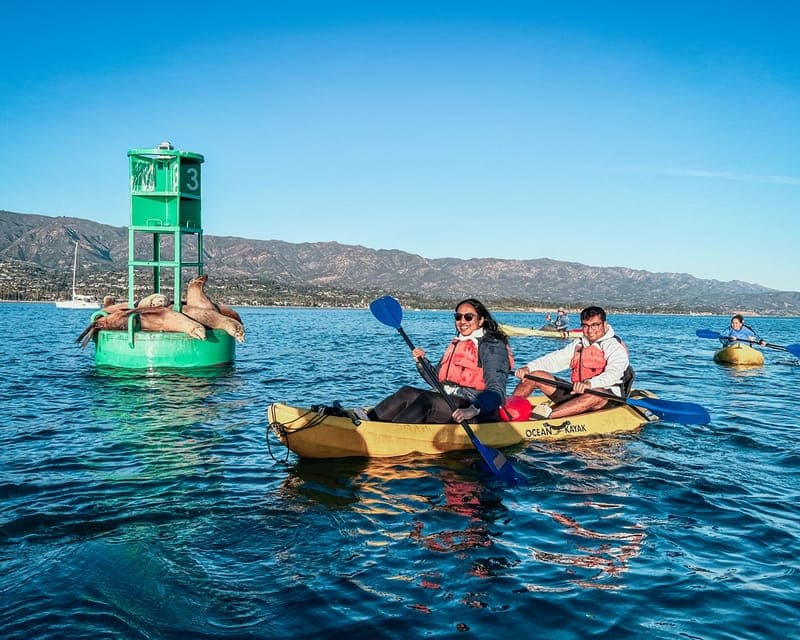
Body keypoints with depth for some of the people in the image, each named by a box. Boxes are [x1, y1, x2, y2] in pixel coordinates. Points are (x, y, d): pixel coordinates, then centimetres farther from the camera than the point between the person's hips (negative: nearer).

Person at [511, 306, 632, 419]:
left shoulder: (615, 347, -7)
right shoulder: (578, 344, 14)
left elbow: (613, 373, -26)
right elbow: (554, 359, 7)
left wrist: (589, 383, -45)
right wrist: (528, 367, -11)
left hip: (607, 400, -6)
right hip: (576, 393, 6)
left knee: (597, 394, -43)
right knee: (534, 374, -2)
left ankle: (548, 415, -57)